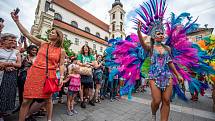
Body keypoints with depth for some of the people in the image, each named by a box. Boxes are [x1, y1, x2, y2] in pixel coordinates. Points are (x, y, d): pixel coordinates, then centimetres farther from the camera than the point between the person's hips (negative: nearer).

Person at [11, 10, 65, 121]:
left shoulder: (61, 51, 0)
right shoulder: (42, 44, 8)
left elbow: (61, 65, -2)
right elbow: (27, 34, 8)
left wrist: (61, 77, -10)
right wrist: (17, 21, 4)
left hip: (50, 75, -2)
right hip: (34, 73, 2)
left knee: (48, 99, 11)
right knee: (26, 100, 6)